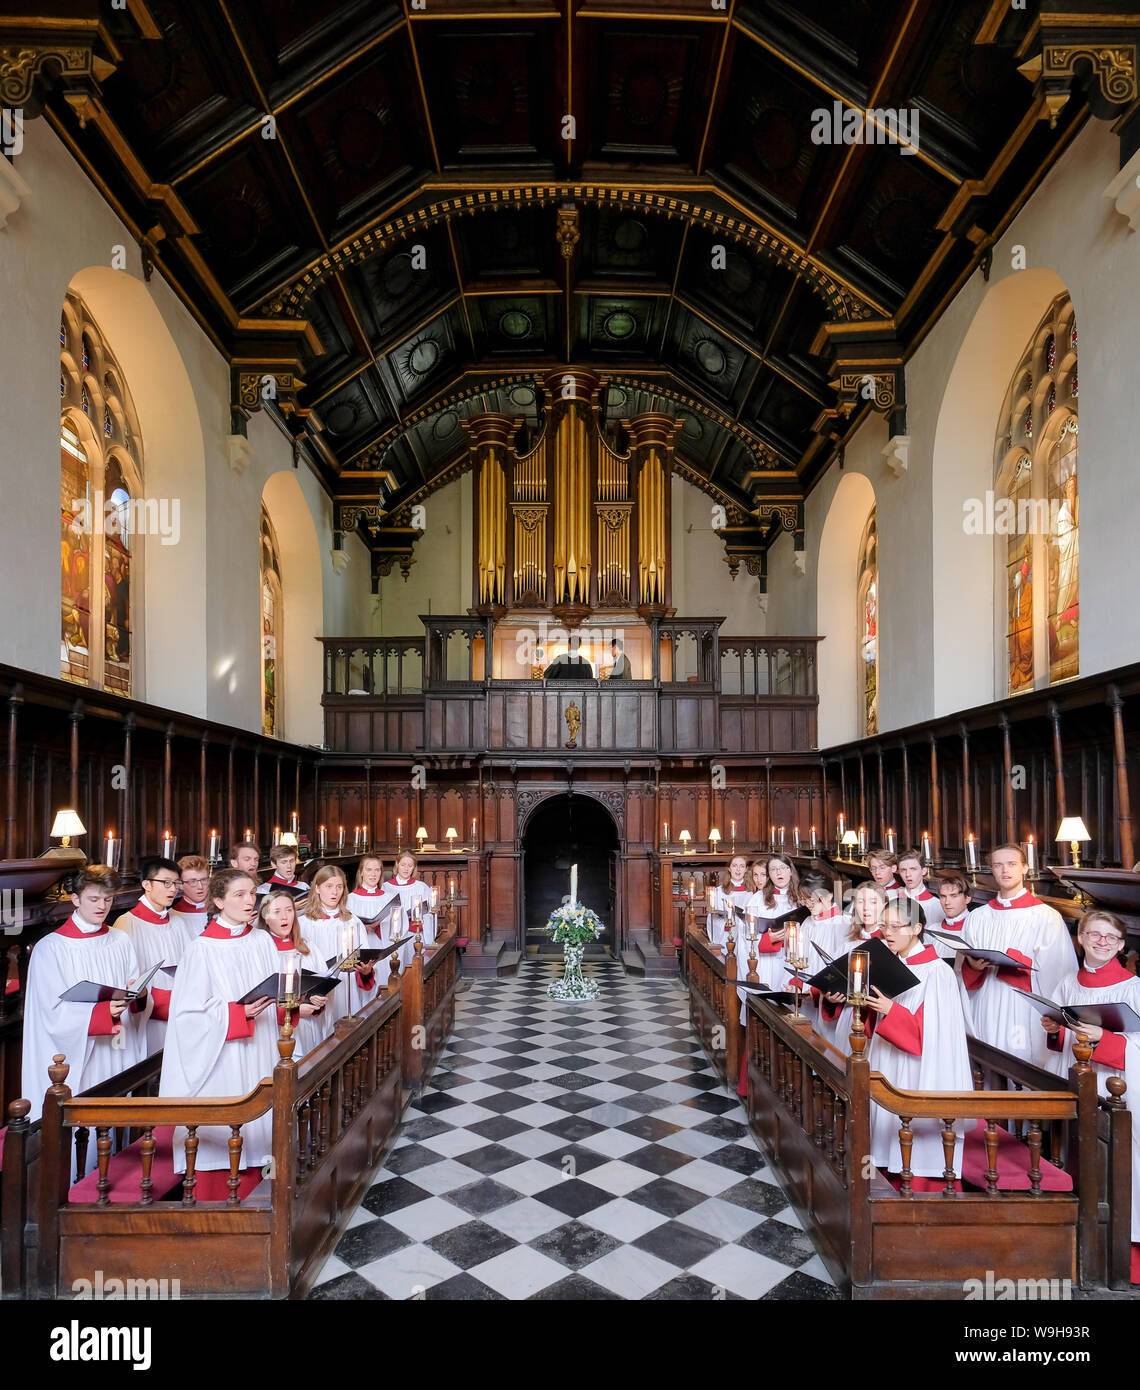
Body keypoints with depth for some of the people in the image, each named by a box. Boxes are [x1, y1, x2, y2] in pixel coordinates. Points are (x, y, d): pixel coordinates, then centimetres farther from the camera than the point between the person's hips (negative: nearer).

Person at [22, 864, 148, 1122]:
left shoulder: (121, 941, 9)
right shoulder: (50, 948, -4)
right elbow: (55, 1013, -10)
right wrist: (102, 1012, -24)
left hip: (118, 1056, 4)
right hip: (74, 1058, -3)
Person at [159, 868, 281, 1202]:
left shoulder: (262, 942, 6)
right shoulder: (201, 950, -7)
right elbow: (189, 1012, -10)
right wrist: (238, 1012, -20)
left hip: (257, 1060, 4)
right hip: (219, 1061, -4)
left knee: (252, 1133, 8)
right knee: (219, 1137, 0)